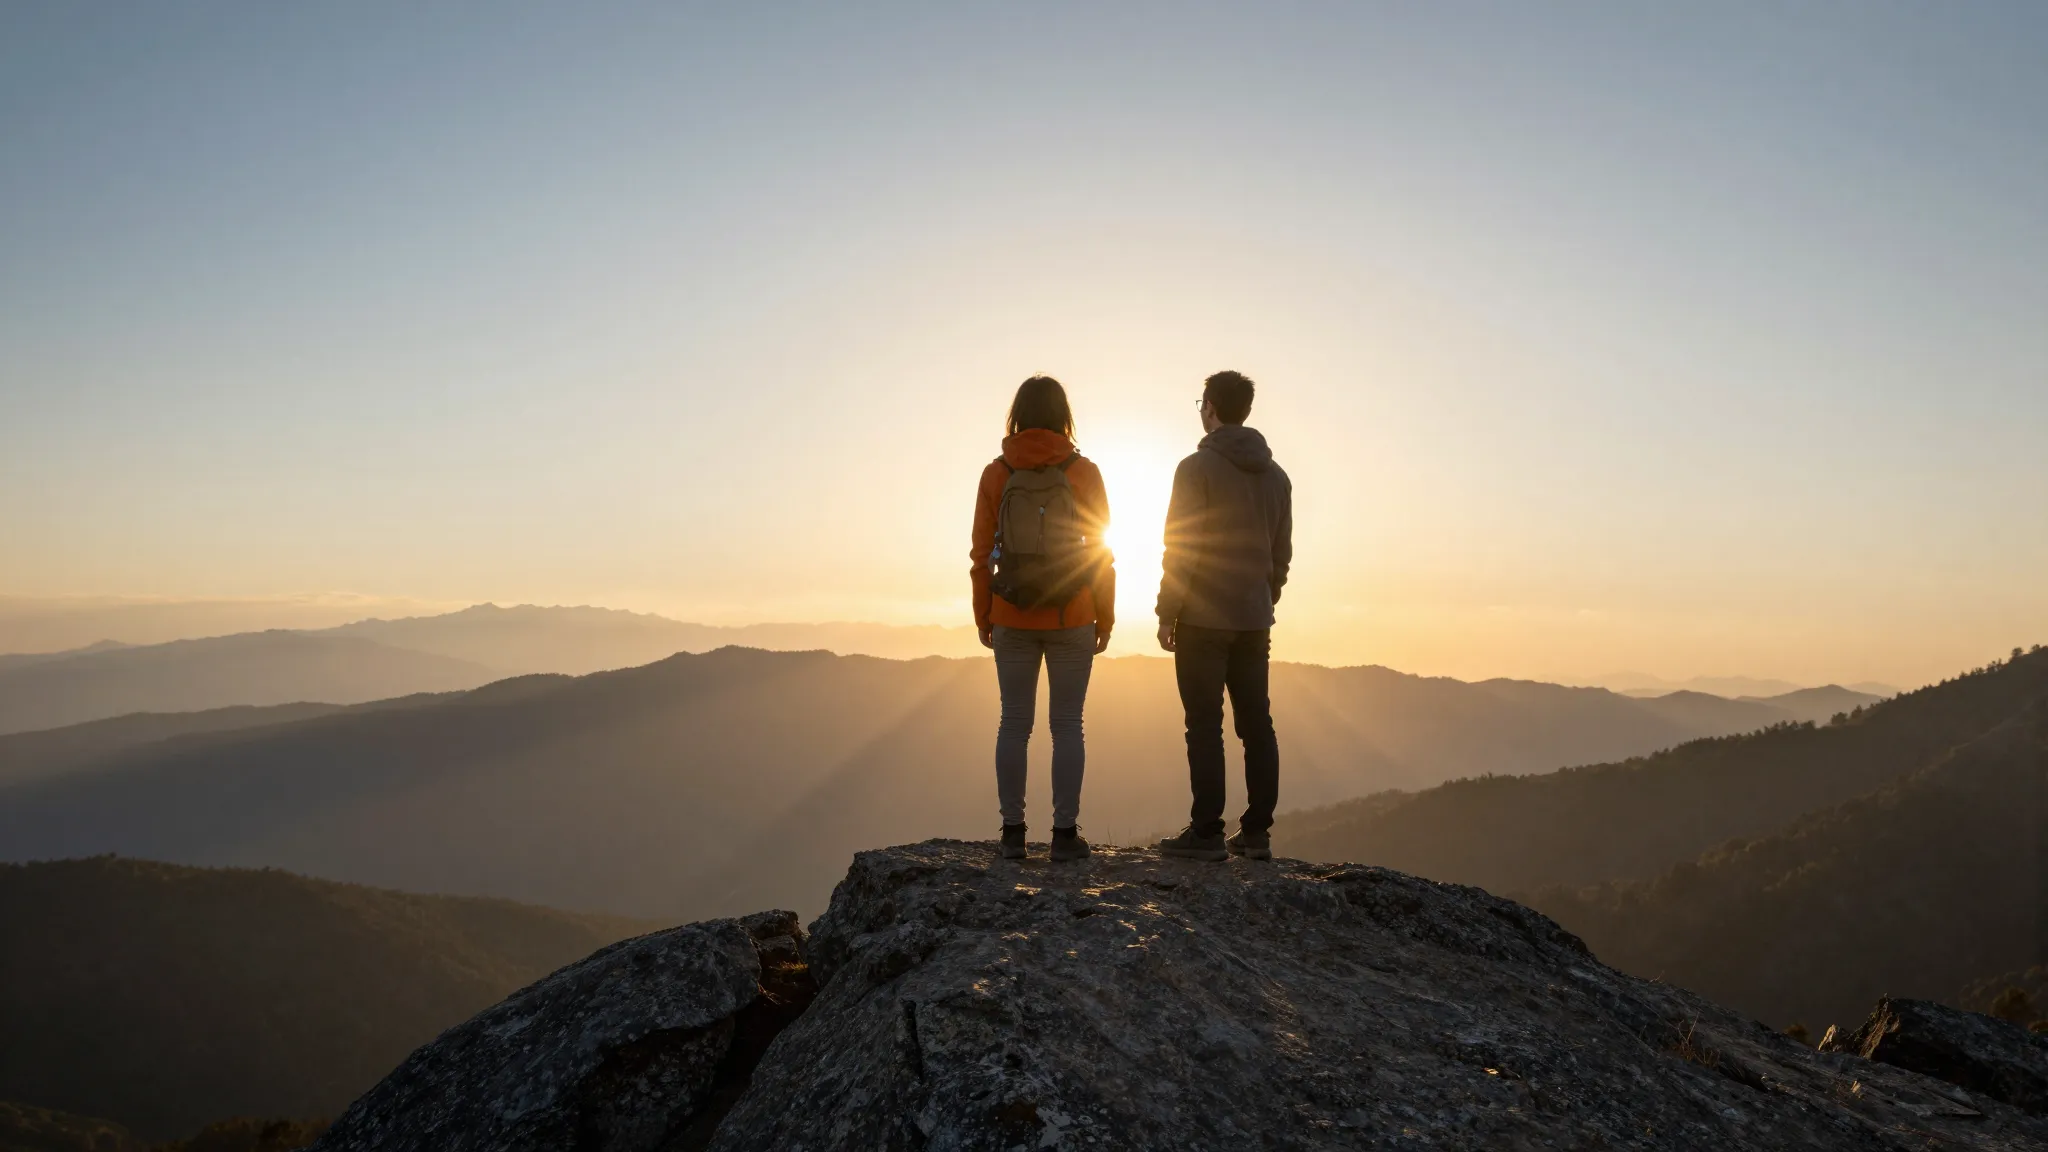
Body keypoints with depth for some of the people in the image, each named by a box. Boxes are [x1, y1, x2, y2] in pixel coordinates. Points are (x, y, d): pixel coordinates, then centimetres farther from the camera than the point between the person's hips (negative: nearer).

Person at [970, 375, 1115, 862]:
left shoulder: (995, 474, -2)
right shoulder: (1084, 473, -5)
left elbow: (983, 553, 0)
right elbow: (1101, 551, -4)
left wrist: (983, 616, 9)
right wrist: (1105, 617, 5)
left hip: (1013, 619, 1)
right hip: (1071, 619, -1)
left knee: (1014, 723, 8)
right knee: (1067, 725, 5)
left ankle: (1013, 832, 11)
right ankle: (1065, 833, 7)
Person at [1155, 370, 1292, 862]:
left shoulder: (1198, 467, -8)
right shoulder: (1276, 475, 12)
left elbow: (1181, 548, -13)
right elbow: (1282, 551, 14)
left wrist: (1167, 614, -7)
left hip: (1203, 619, -6)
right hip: (1254, 621, 6)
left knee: (1205, 727, -3)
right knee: (1257, 724, 8)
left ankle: (1206, 832, -1)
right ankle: (1256, 832, 11)